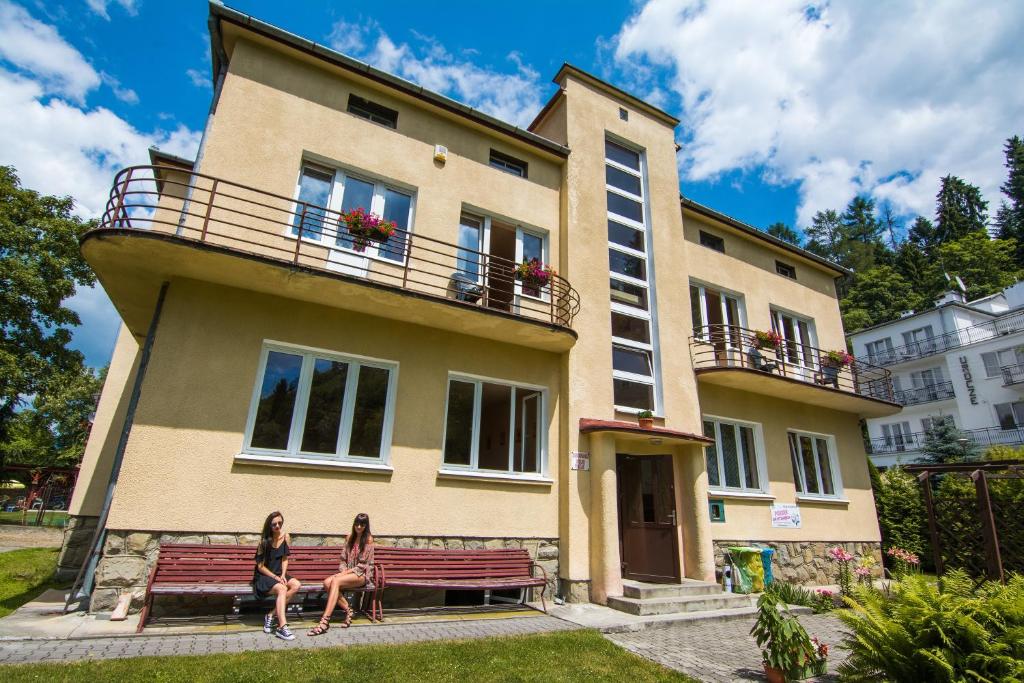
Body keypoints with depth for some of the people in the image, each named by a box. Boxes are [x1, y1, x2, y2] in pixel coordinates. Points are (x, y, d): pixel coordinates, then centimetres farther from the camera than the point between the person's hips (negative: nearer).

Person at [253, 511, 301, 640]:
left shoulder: (285, 537, 0)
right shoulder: (264, 541, -12)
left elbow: (285, 559, 8)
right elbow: (260, 566, -10)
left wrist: (283, 575, -9)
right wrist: (276, 578, -17)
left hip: (279, 574, 5)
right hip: (263, 577, -5)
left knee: (296, 585, -22)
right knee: (282, 589, -32)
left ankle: (271, 615, -13)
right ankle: (282, 627, -34)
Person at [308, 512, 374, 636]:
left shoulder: (368, 539, -6)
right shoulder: (350, 537, 12)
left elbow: (363, 564, -9)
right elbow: (343, 559, 10)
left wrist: (347, 572, -16)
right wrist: (343, 571, -9)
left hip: (362, 574, -6)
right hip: (348, 573, 6)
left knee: (336, 581, -31)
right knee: (327, 582, -23)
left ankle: (325, 621, -34)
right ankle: (348, 610, -12)